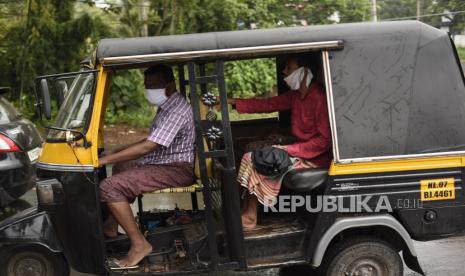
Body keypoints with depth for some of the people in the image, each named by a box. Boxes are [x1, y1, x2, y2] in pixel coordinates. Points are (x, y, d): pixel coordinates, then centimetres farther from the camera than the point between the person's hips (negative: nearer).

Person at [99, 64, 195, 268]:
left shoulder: (177, 112, -22)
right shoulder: (166, 106, 12)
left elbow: (147, 147, -29)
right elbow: (151, 142, 22)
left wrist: (104, 159, -28)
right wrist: (117, 153, 14)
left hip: (177, 170, -11)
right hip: (164, 162, 11)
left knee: (109, 187, -21)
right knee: (121, 166, 30)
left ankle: (139, 244, -17)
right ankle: (111, 225, 27)